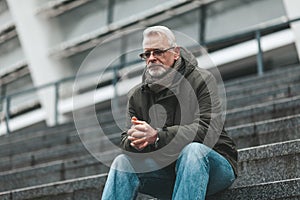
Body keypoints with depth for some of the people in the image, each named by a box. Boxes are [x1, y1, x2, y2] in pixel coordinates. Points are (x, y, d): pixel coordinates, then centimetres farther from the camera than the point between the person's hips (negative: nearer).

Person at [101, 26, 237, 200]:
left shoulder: (201, 80, -8)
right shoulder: (137, 95, 8)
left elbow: (208, 130, -23)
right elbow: (126, 141, 4)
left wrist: (157, 136, -31)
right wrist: (133, 140, -23)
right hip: (168, 169, 4)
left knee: (192, 150, -36)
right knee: (123, 162, -16)